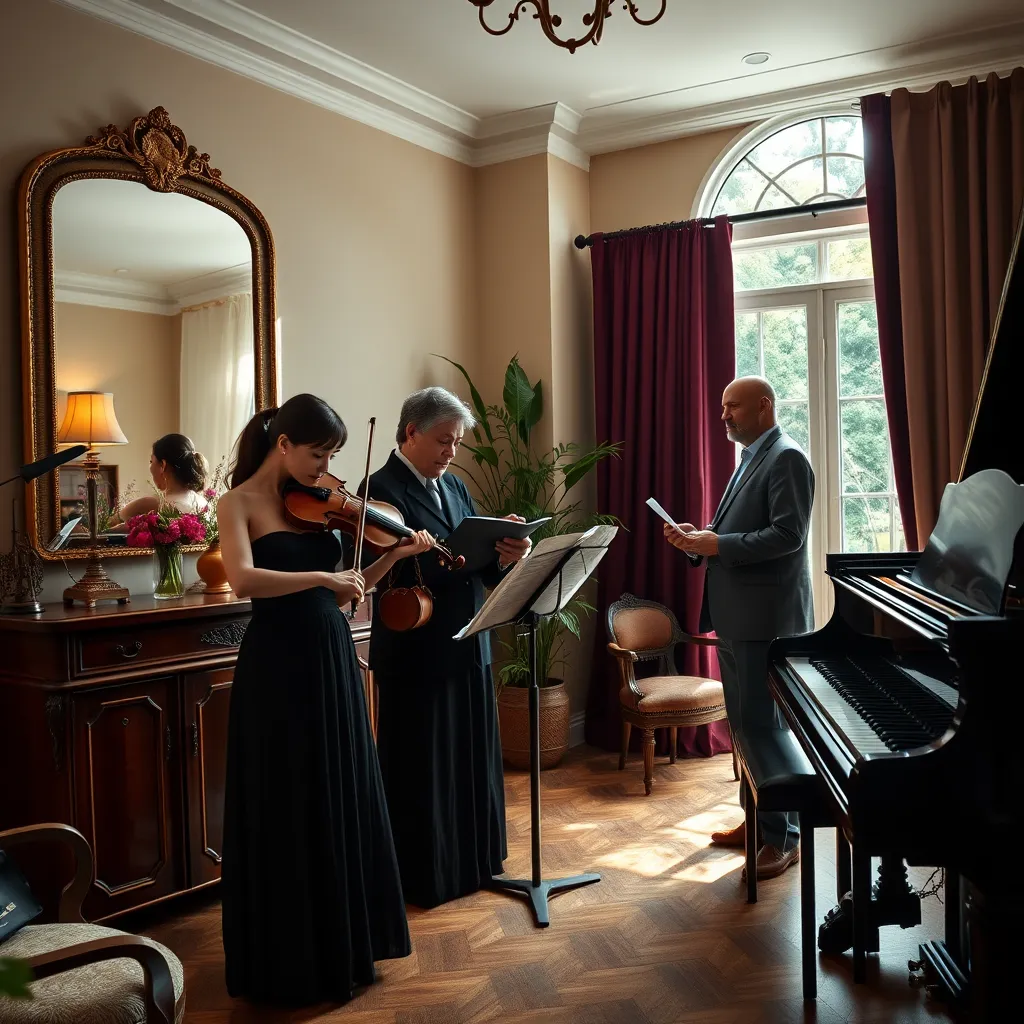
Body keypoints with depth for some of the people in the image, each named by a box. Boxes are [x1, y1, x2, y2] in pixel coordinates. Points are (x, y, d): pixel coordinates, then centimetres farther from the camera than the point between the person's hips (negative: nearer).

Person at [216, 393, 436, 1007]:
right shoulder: (241, 502, -7)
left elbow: (338, 597, 10)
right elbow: (243, 580, -26)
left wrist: (395, 555, 1)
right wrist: (324, 574, -27)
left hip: (333, 661, 6)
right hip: (278, 668, -6)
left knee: (343, 805, 15)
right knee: (287, 813, 4)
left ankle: (344, 942, 32)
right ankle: (288, 961, 22)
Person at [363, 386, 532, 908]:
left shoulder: (454, 487, 12)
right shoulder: (382, 489, -12)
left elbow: (483, 562, 6)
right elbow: (405, 570, -24)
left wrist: (506, 552, -17)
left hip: (468, 648, 8)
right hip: (414, 654, -7)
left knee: (472, 760, 18)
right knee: (422, 769, 5)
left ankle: (472, 857, 35)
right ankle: (424, 874, 21)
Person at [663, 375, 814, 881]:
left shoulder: (787, 458, -11)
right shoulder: (751, 459, 18)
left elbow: (787, 535, -21)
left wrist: (714, 544, -21)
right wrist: (699, 537, 4)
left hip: (766, 618, -10)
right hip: (736, 616, 10)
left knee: (766, 726, -2)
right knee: (745, 723, 16)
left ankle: (783, 837, 10)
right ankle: (756, 821, 29)